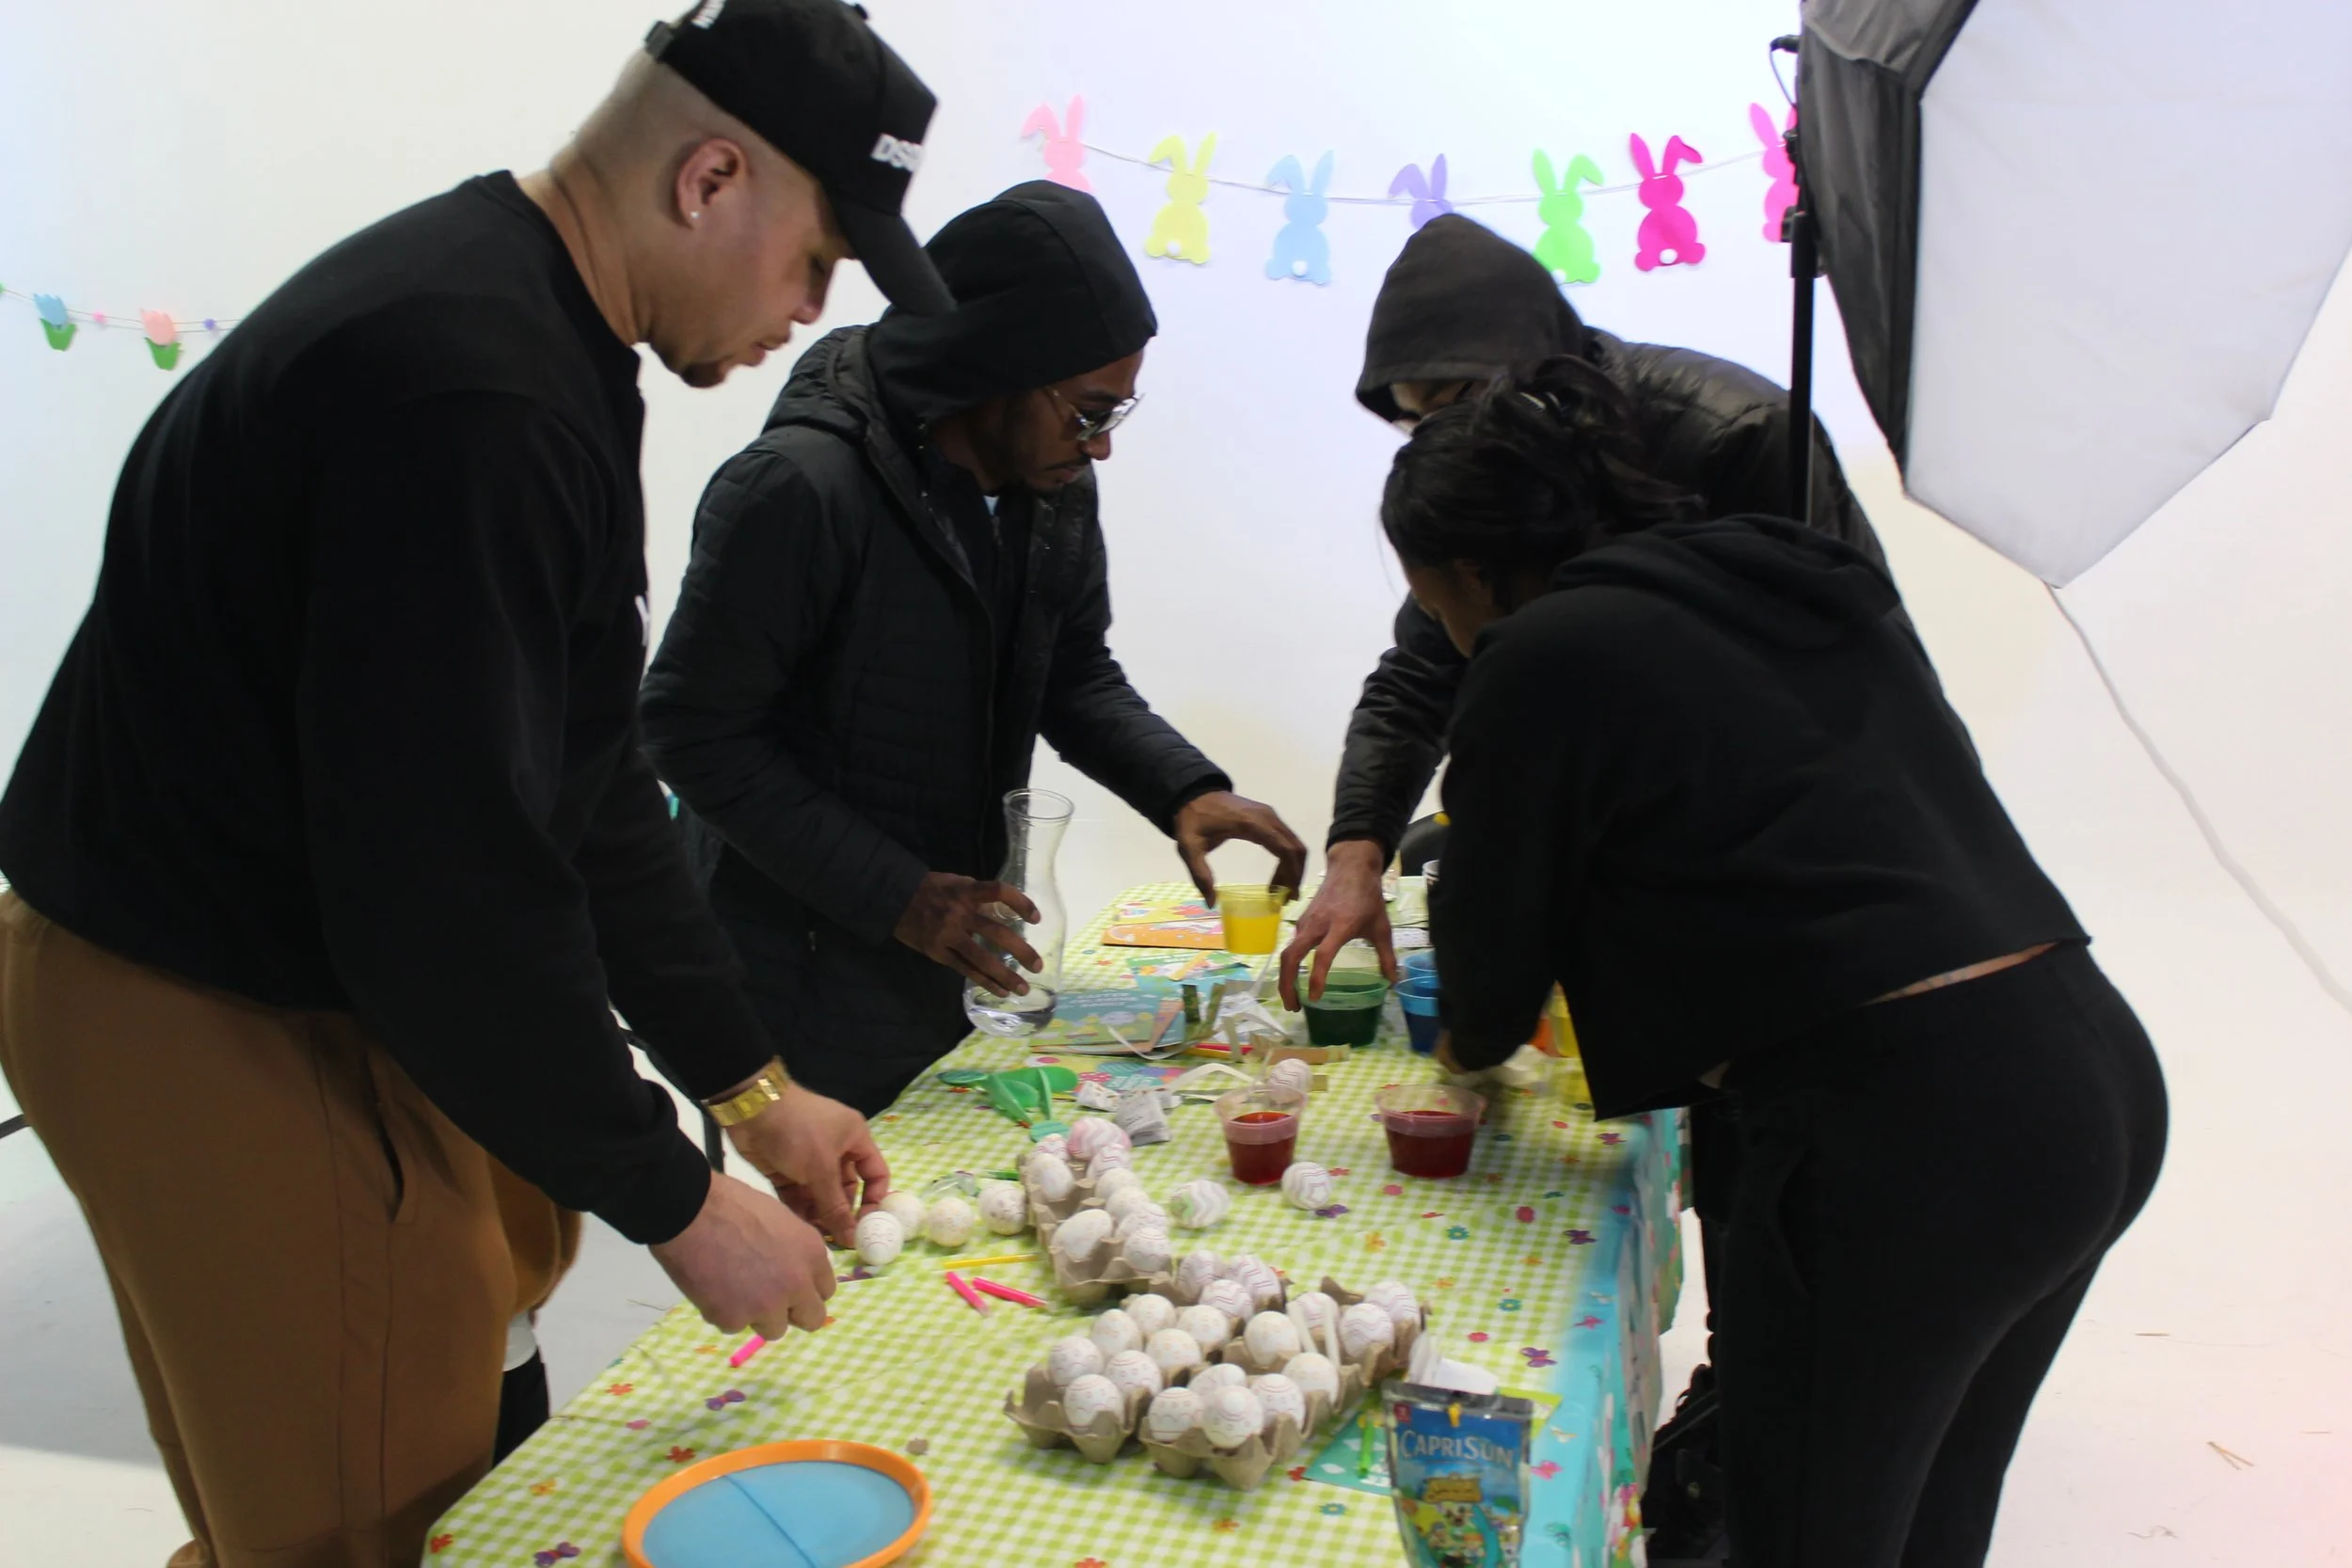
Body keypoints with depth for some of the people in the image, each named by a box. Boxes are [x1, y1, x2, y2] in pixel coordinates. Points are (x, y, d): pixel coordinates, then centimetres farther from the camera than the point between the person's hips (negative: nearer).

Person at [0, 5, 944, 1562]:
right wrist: (675, 1202, -16)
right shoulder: (467, 385, -26)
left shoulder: (540, 341, 7)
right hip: (209, 1020, -9)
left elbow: (588, 781, 9)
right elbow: (443, 878, -28)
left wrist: (754, 1085, 10)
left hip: (339, 964, 9)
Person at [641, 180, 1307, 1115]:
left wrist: (1186, 791, -7)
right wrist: (894, 895, -21)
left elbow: (1076, 677, 12)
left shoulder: (1054, 486, 0)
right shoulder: (797, 488, -22)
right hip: (799, 977, -7)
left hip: (952, 961, 7)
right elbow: (693, 732, -18)